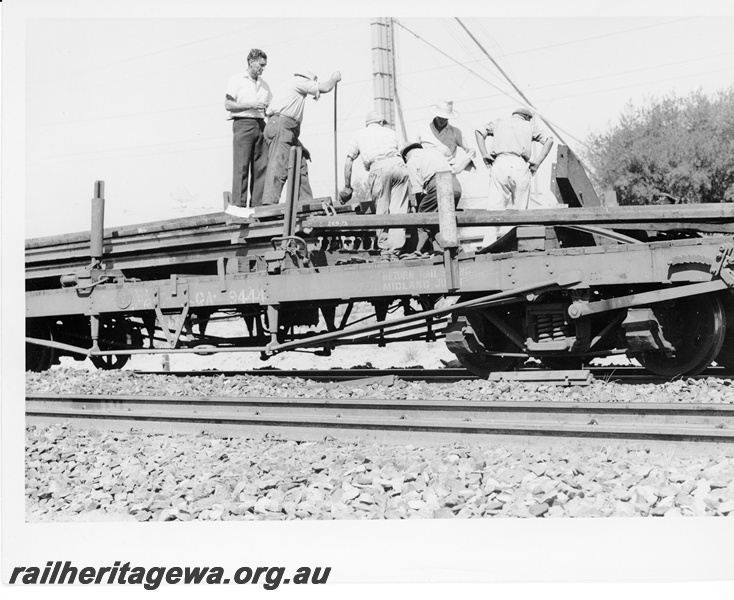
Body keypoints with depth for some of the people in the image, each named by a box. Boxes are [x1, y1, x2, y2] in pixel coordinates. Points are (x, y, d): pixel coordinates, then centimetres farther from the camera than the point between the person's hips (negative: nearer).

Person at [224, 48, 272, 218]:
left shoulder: (264, 84, 21)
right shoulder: (236, 80, 4)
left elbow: (269, 106, 23)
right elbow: (228, 104, -3)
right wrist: (250, 105, -12)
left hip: (260, 124, 6)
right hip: (243, 123, -5)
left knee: (261, 166, -2)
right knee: (241, 165, -10)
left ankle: (257, 204, 0)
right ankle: (237, 204, -12)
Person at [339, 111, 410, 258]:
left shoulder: (359, 135, 28)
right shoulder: (390, 132, 31)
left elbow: (348, 162, 27)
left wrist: (347, 187, 34)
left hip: (379, 167, -1)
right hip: (399, 164, 1)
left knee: (382, 211, 5)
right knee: (398, 210, 1)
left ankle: (385, 249, 3)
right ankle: (395, 250, -5)